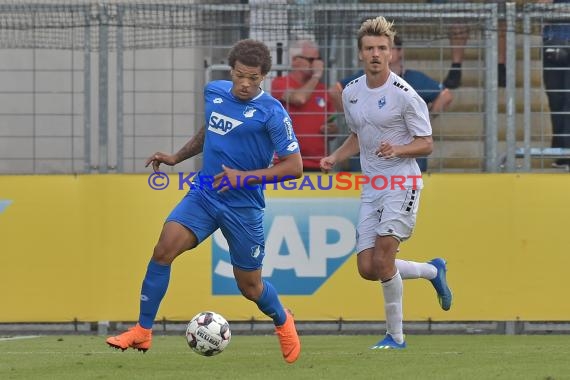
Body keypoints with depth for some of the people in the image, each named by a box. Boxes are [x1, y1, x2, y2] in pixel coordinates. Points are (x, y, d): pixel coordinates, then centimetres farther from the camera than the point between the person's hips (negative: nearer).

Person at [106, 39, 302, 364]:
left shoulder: (272, 112, -14)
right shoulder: (214, 92, 3)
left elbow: (294, 167, -15)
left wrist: (244, 176, -22)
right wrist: (177, 157, 15)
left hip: (244, 208, -4)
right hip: (204, 194, 4)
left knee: (250, 286, 7)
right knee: (164, 248, -18)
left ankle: (283, 321, 41)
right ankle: (143, 332, -11)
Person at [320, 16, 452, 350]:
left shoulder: (404, 95, -12)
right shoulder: (351, 93, 8)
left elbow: (426, 144, -8)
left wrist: (397, 149, -26)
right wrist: (335, 158, 7)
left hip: (402, 184, -7)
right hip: (371, 188, 7)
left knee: (382, 259, -18)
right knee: (367, 269, 1)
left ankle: (396, 336, -3)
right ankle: (433, 270, 27)